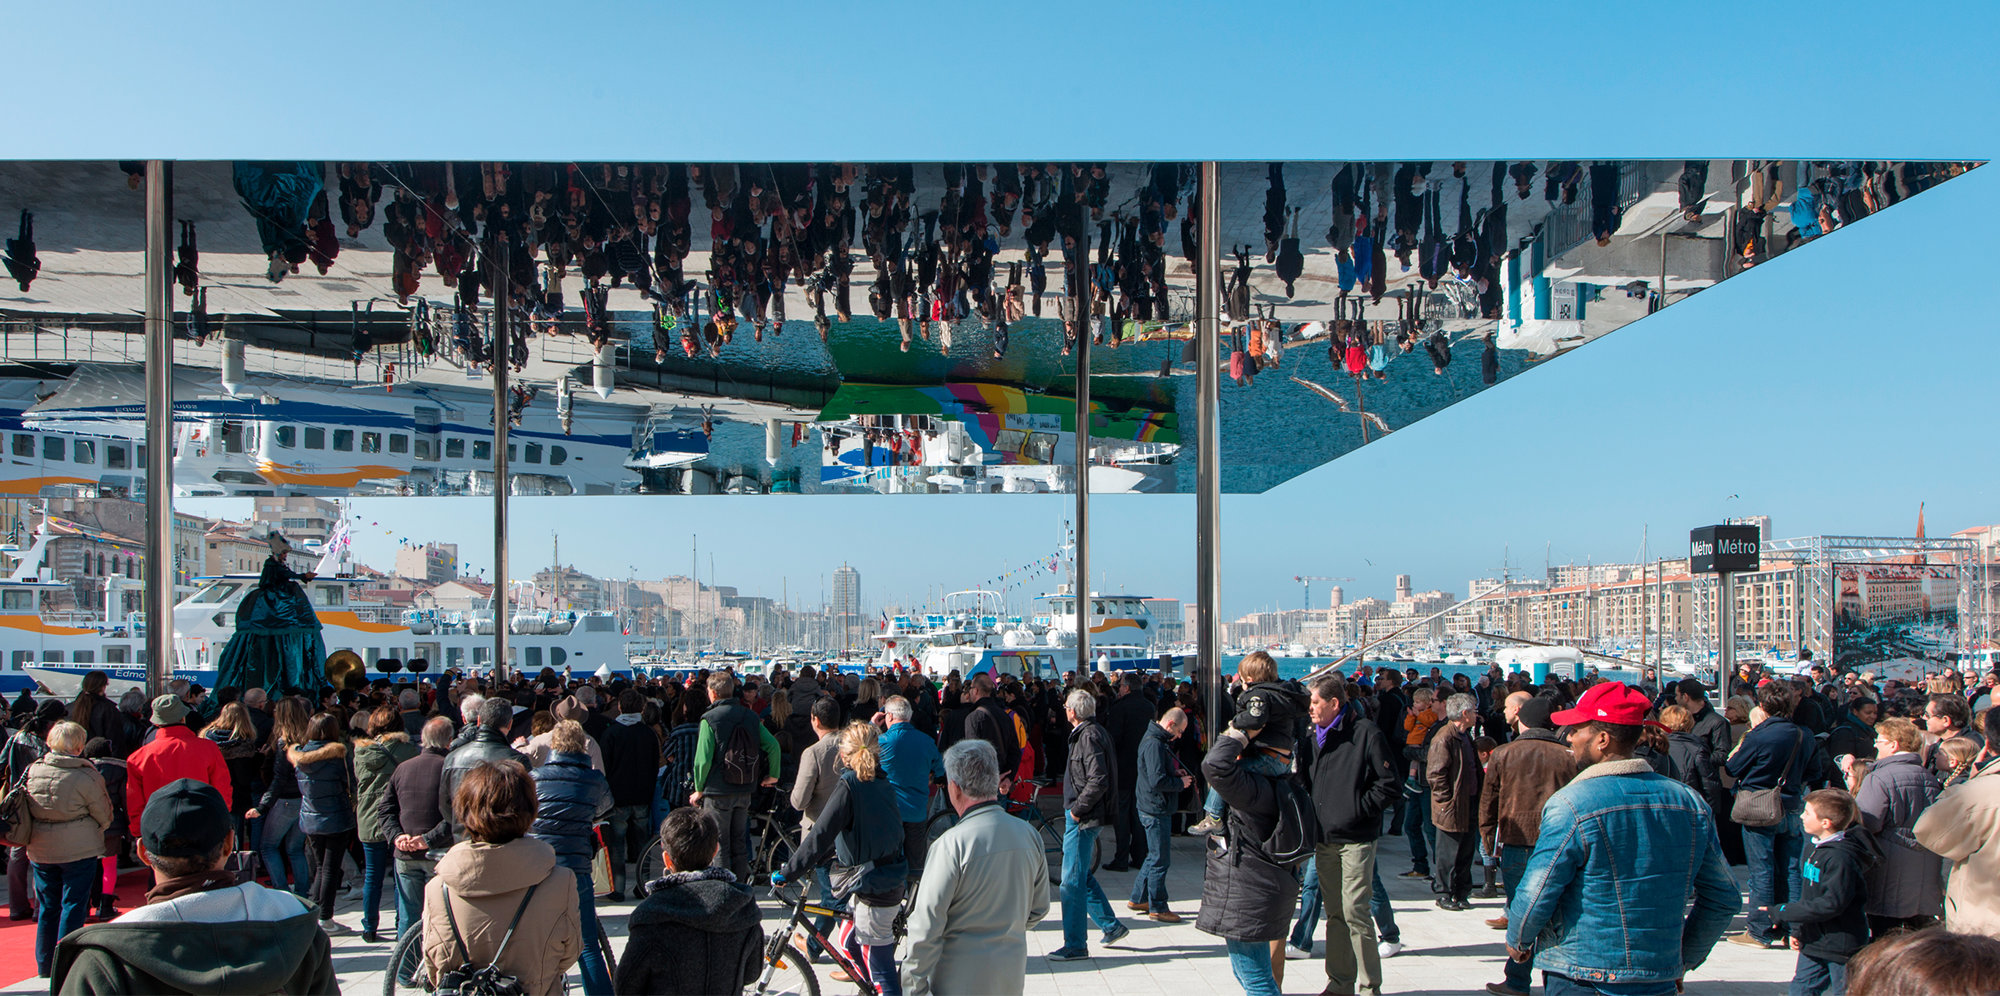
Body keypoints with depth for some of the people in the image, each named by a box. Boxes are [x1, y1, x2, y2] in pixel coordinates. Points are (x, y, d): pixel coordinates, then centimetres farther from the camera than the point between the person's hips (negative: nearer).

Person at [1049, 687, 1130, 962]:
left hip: (1082, 818, -11)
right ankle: (1111, 925, 26)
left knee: (1072, 880, -5)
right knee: (1080, 876, 19)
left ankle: (1075, 945, 0)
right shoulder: (1091, 732, 14)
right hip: (1080, 816, 11)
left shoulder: (1089, 736, -18)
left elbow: (1099, 781, -26)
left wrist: (1077, 809, -19)